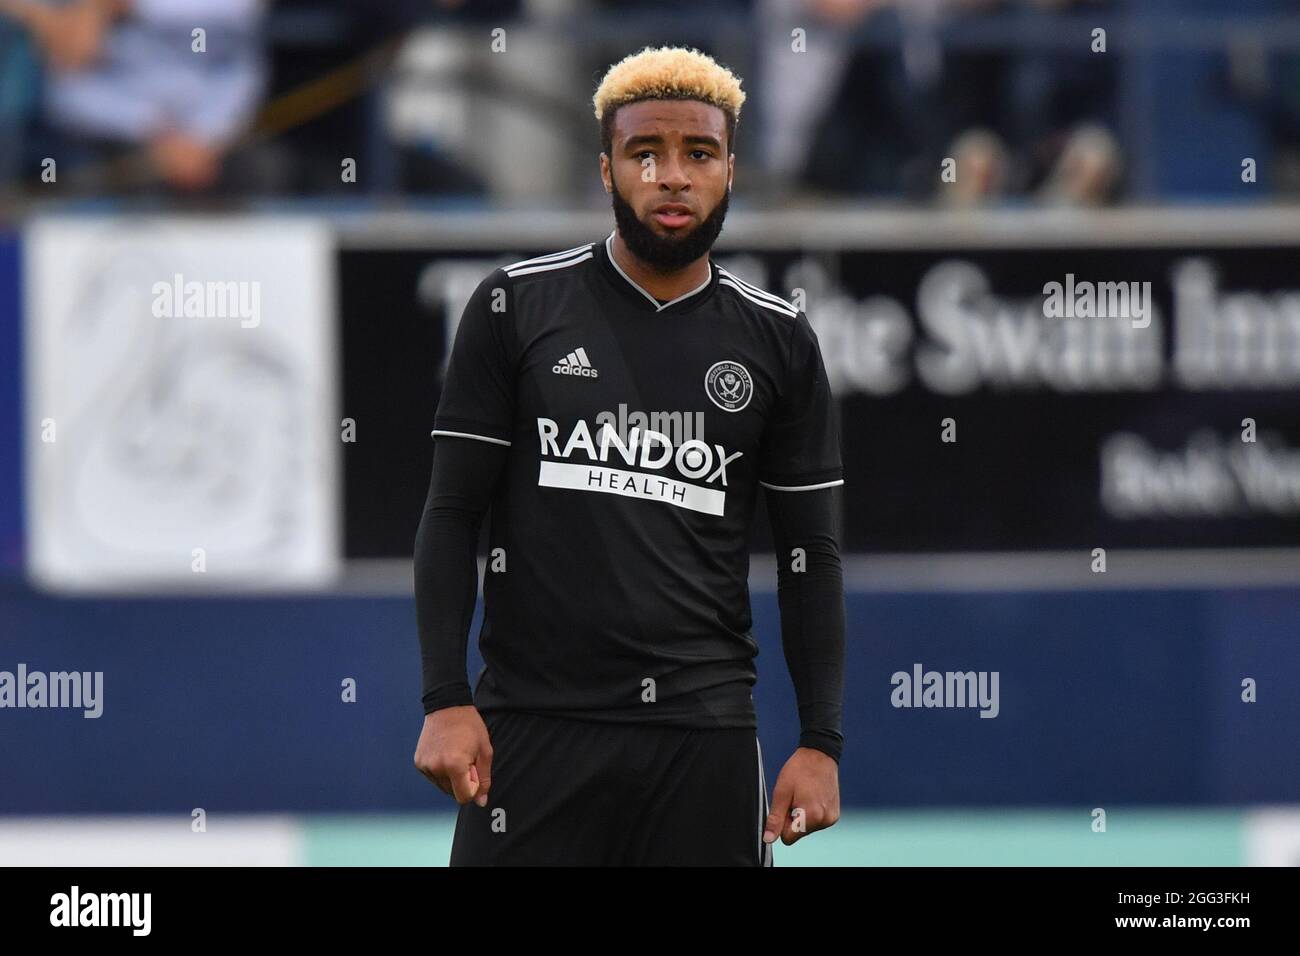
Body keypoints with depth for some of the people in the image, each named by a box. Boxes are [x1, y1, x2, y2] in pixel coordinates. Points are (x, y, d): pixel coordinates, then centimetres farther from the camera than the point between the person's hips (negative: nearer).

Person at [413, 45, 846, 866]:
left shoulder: (777, 340, 9)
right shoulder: (517, 307, 4)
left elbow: (811, 554, 11)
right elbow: (453, 514, 3)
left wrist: (822, 741, 3)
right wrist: (446, 701, -6)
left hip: (704, 731, 2)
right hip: (535, 726, -2)